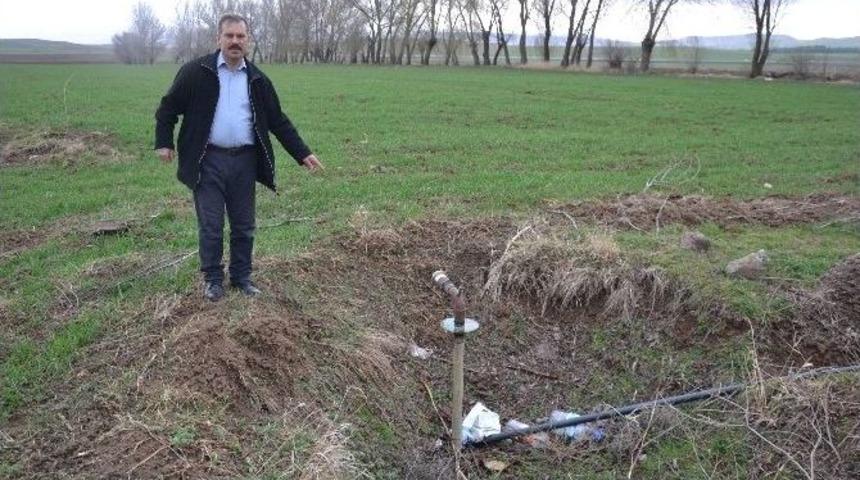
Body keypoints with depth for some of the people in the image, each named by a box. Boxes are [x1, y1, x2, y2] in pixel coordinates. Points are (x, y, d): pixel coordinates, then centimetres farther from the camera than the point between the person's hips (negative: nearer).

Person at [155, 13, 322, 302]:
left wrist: (302, 153, 4)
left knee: (244, 225, 10)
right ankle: (212, 278, 21)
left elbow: (278, 121, 9)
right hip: (209, 160, -3)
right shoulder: (196, 72, -3)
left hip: (244, 161, 3)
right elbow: (169, 106, 5)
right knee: (210, 225, 5)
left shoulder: (257, 80, 6)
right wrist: (164, 142, -1)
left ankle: (241, 276, 26)